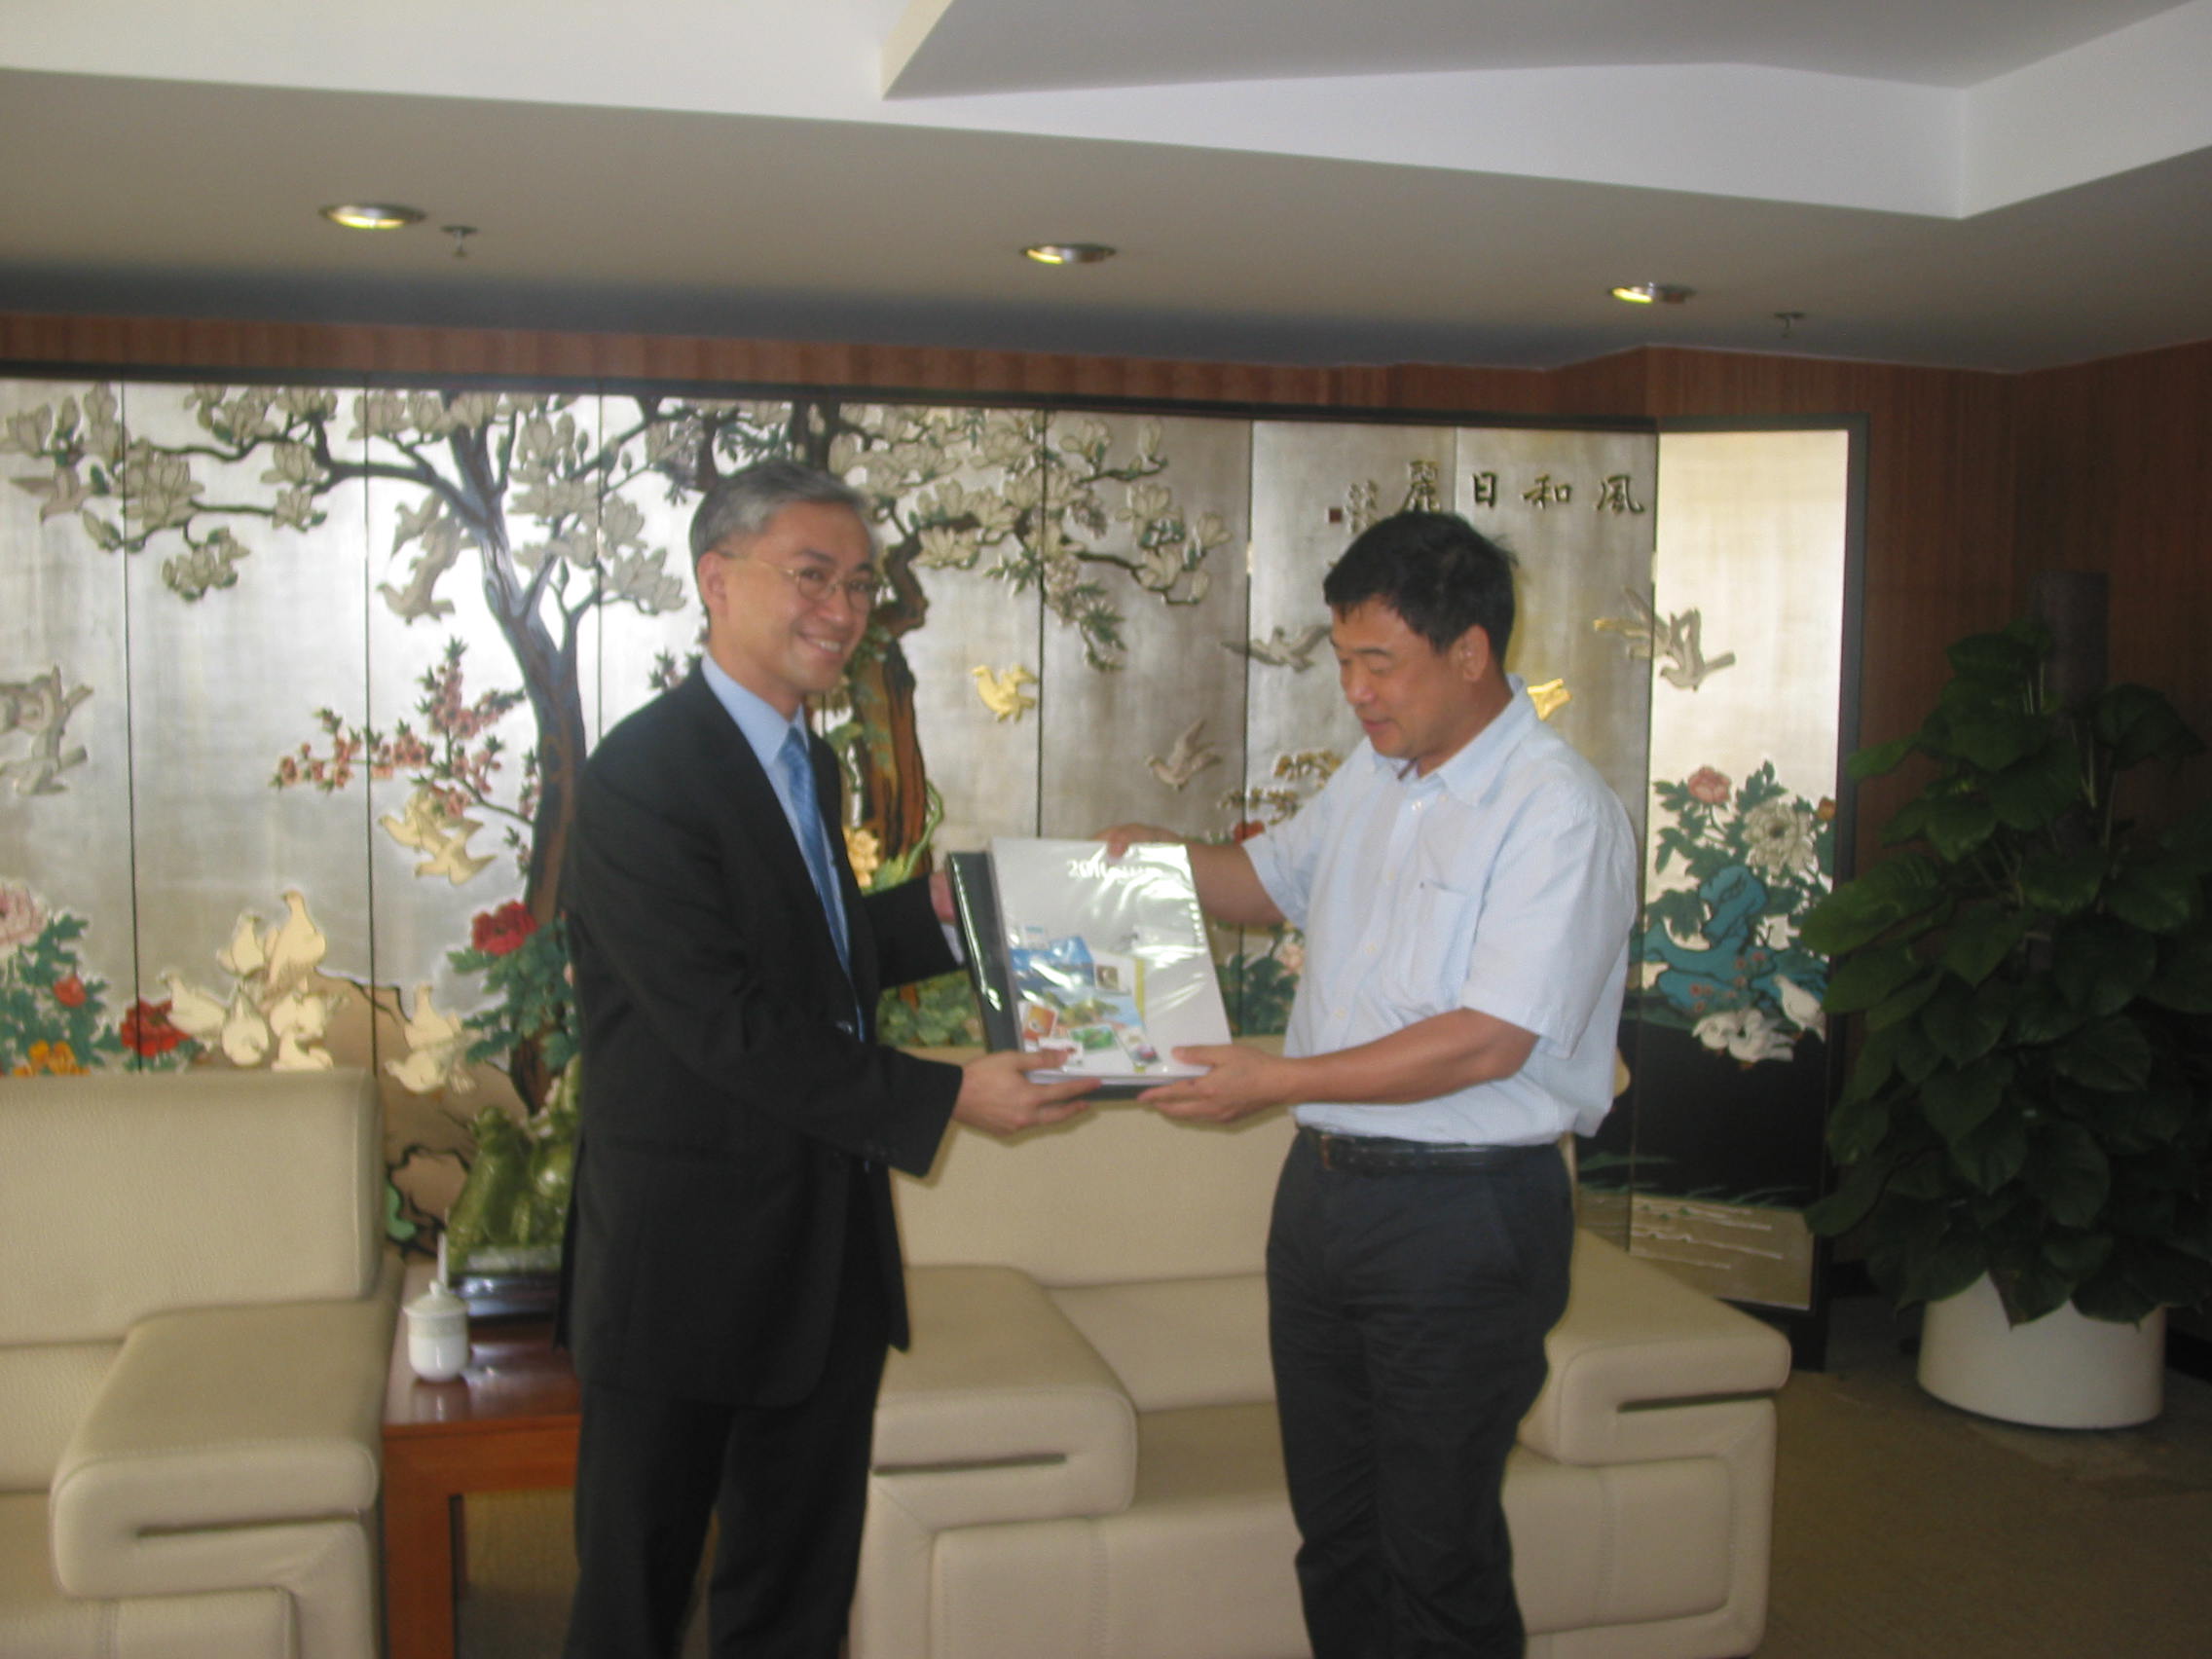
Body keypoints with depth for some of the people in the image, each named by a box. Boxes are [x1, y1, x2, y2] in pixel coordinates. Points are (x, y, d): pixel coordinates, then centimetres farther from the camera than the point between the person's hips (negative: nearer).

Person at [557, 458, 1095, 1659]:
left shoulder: (807, 759, 11)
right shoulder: (644, 775, -18)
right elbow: (725, 1022, -24)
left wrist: (932, 910, 5)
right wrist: (942, 1099, -24)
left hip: (828, 1248, 8)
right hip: (690, 1258, -8)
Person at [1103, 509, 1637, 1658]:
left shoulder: (1559, 813, -17)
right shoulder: (1372, 776, 9)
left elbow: (1488, 1042, -23)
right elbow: (1276, 877, 27)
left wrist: (1275, 1080, -23)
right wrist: (1161, 859, 7)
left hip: (1463, 1217, -8)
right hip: (1324, 1182, 8)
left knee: (1438, 1558, 5)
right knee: (1333, 1532, 18)